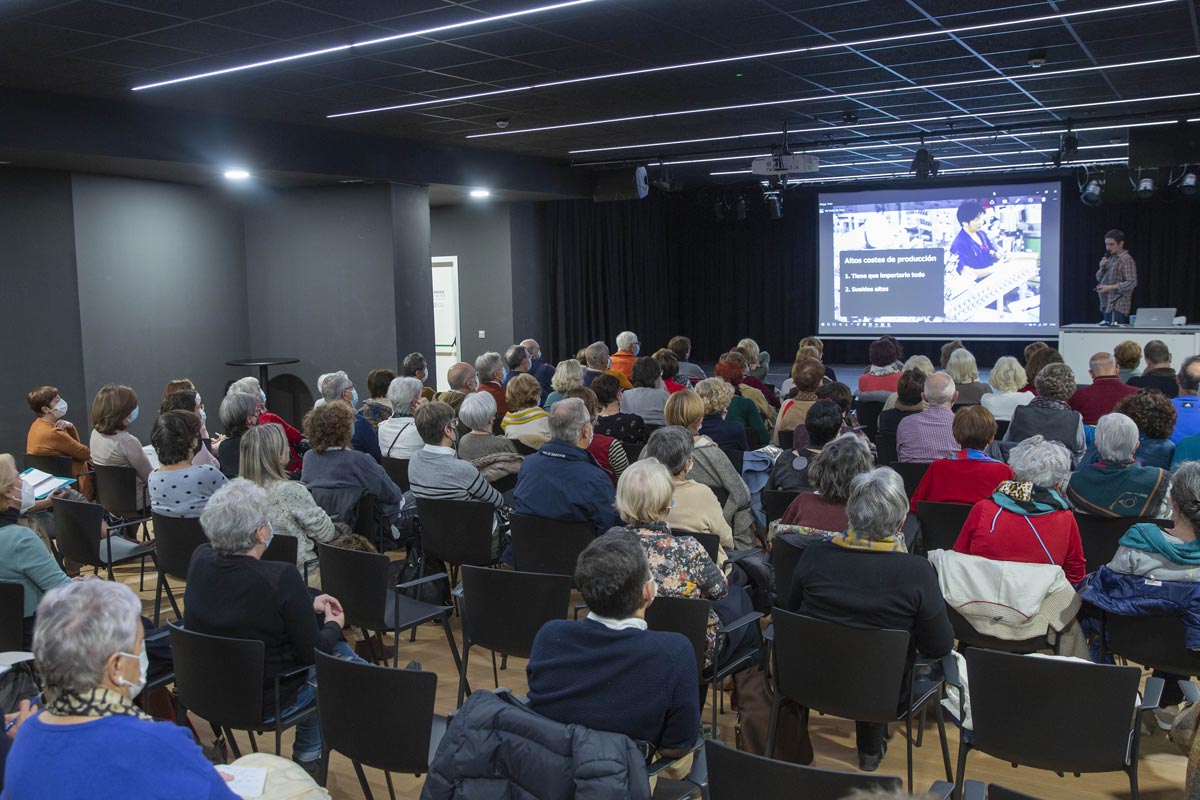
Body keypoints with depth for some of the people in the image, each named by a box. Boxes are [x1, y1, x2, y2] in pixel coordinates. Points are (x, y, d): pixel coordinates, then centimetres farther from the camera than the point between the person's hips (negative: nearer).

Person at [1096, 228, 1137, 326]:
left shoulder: (1126, 259, -8)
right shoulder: (1110, 258, 16)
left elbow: (1132, 283, -14)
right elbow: (1099, 279, 22)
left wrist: (1109, 287, -19)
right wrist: (1102, 268, 2)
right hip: (1106, 305, 8)